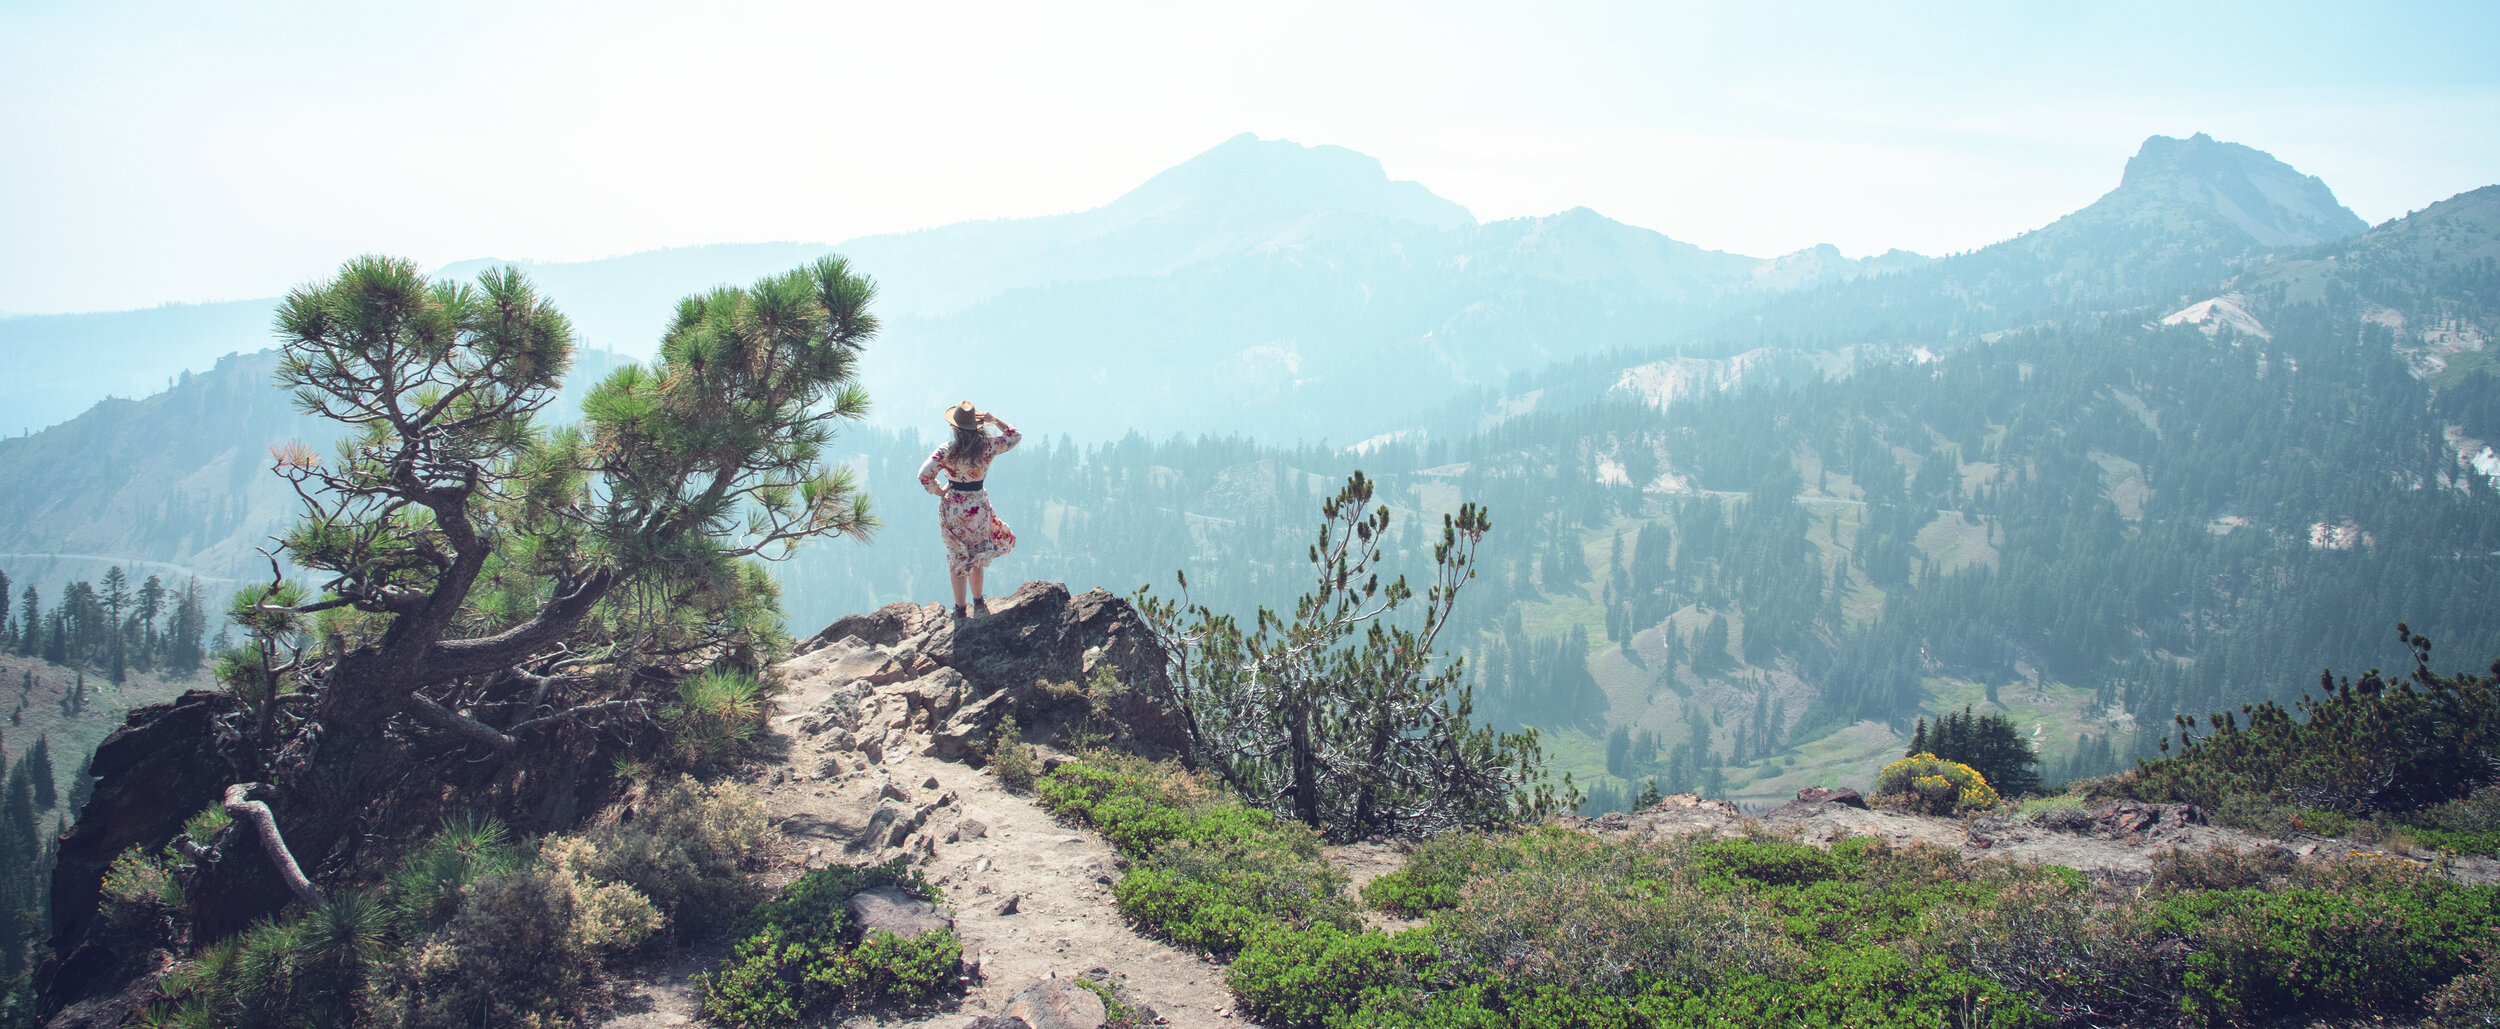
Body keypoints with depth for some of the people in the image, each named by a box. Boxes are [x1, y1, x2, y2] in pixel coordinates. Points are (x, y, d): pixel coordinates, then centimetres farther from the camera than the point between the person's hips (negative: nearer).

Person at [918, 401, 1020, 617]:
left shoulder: (947, 450, -14)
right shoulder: (988, 446, -10)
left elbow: (925, 474, -21)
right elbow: (1015, 436, 7)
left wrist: (940, 491, -5)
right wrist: (994, 420, 2)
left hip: (952, 508, -1)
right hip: (978, 507, 1)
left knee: (957, 557, 11)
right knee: (976, 555, 22)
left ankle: (960, 609, 17)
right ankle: (978, 601, 31)